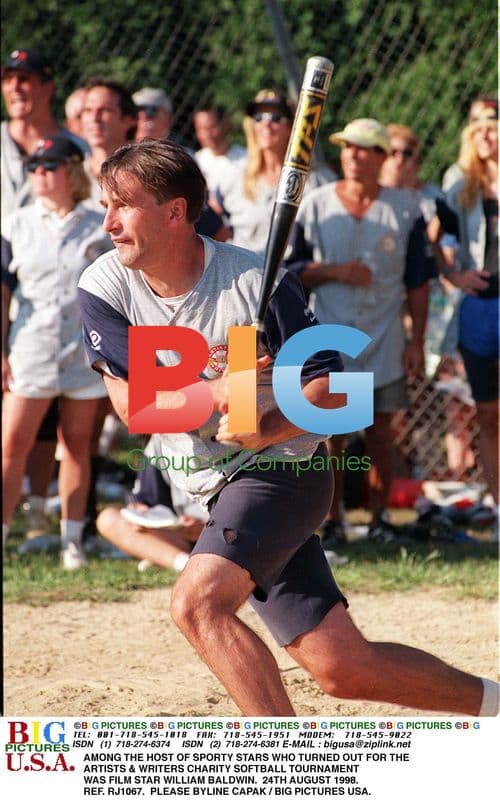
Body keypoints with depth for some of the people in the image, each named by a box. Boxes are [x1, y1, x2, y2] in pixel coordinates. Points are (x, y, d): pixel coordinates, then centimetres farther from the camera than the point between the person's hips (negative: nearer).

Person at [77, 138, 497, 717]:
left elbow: (331, 386, -13)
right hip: (214, 491, 5)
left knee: (197, 603, -28)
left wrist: (268, 430, -30)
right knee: (340, 668, 5)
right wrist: (209, 393, -29)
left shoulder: (255, 281, -17)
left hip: (282, 470, -5)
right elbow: (130, 402, -13)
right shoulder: (105, 289, -5)